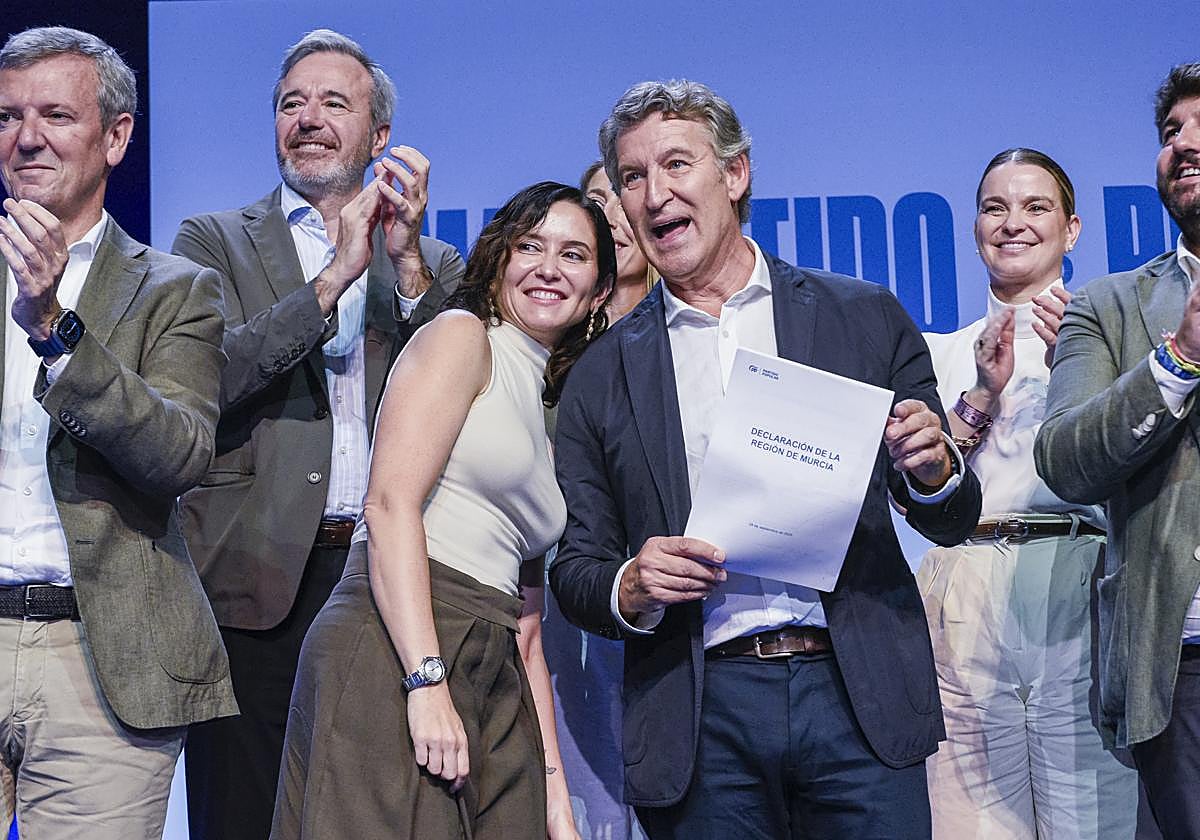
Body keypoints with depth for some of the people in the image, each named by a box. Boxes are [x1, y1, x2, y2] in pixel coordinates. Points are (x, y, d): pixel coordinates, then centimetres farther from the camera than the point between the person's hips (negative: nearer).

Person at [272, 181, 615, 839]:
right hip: (395, 658, -7)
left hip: (493, 686, 7)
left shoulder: (547, 415, 25)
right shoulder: (460, 336, 4)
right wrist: (427, 681, -21)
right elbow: (390, 502, -11)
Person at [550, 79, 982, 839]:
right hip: (703, 714, 1)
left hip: (857, 696, 0)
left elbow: (953, 522, 10)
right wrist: (630, 589, -11)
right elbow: (576, 568, 11)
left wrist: (932, 470, -12)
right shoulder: (601, 377, 8)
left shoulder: (866, 319, 8)